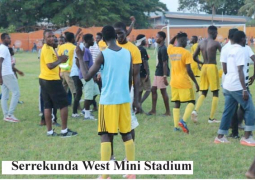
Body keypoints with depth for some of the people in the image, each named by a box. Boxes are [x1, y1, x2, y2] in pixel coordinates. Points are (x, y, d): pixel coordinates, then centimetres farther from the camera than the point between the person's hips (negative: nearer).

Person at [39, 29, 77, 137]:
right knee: (64, 104, -2)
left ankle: (50, 131, 11)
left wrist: (59, 59, 6)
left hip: (44, 79, 10)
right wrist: (60, 60, -15)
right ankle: (64, 131, -1)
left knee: (48, 106, 9)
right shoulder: (47, 49, -18)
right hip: (51, 80, -10)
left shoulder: (48, 48, 14)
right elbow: (50, 66, -27)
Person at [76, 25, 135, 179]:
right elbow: (130, 79, 11)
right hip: (124, 100, 4)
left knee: (106, 136, 0)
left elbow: (87, 77, -8)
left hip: (108, 100, -4)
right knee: (127, 134, 12)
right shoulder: (127, 53, 3)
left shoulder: (103, 55, -10)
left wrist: (80, 57, 2)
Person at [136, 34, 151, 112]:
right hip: (143, 73, -8)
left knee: (139, 91, 12)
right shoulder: (143, 50, -16)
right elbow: (145, 62, -19)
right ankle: (139, 103, -14)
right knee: (148, 89, 3)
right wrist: (147, 74, -17)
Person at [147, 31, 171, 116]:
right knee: (153, 89, 11)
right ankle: (153, 110, 15)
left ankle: (168, 112, 3)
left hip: (162, 73, -10)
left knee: (163, 91, -4)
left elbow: (165, 63, -21)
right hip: (158, 73, 10)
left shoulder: (163, 49, -17)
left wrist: (165, 76, -23)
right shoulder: (160, 48, 12)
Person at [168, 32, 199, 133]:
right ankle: (183, 121, -13)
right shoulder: (186, 53, -12)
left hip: (174, 82, 6)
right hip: (184, 82, -6)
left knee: (176, 104, 11)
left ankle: (176, 126, 6)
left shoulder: (170, 50, 3)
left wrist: (176, 36, 18)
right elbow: (189, 70, -15)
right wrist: (196, 83, -9)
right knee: (191, 102, 6)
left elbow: (171, 43, 31)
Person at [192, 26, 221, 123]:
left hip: (204, 67, 6)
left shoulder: (201, 43, 7)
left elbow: (194, 57, 11)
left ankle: (195, 110, -13)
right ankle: (211, 118, 6)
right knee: (215, 93, 6)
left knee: (203, 93, 12)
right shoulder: (215, 43, -10)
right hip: (212, 67, -5)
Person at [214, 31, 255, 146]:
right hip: (237, 86, -9)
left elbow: (225, 69, 20)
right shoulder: (241, 50, -12)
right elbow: (240, 71, -18)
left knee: (228, 111, 14)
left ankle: (220, 136, 15)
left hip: (227, 85, 9)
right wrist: (245, 89, -20)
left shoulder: (230, 50, 14)